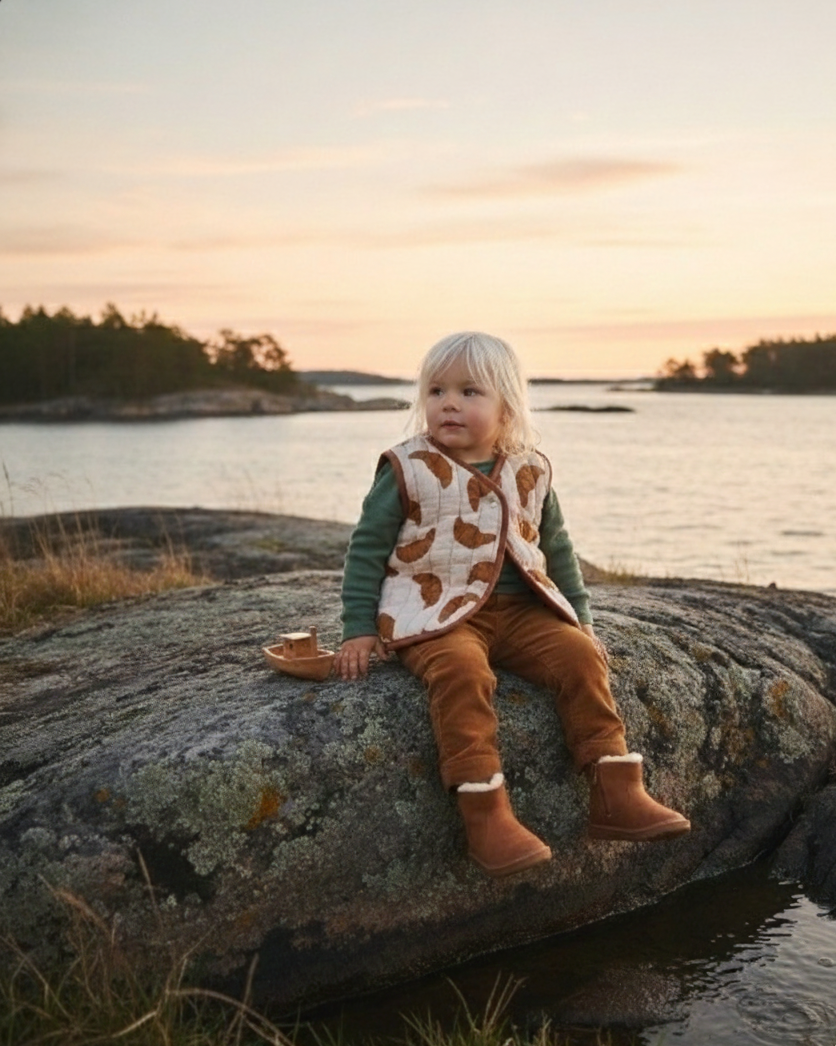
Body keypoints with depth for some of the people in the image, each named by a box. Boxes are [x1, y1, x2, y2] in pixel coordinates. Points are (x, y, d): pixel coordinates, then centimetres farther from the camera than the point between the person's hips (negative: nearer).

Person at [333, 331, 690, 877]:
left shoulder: (529, 471, 10)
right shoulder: (407, 469, -1)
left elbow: (557, 550, 21)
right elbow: (367, 548, 2)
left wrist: (580, 619, 18)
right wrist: (359, 629, -3)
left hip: (520, 609, 4)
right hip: (437, 613, -4)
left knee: (578, 655, -18)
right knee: (462, 672, -33)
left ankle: (617, 792, -14)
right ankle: (486, 815, -36)